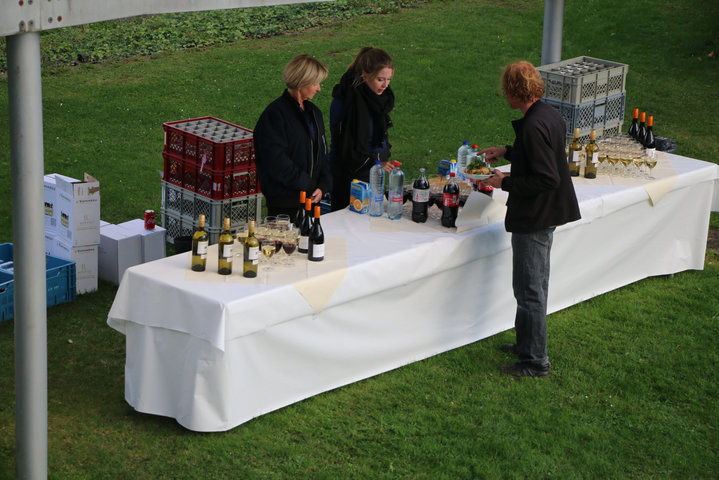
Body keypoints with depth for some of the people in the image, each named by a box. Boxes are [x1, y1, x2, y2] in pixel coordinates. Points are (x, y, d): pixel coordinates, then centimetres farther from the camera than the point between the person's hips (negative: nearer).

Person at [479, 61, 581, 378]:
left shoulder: (533, 126, -25)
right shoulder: (550, 115, 5)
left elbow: (547, 179, -27)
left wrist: (506, 182, -17)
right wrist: (507, 152, 22)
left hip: (534, 219, -10)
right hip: (546, 214, 10)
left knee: (529, 290, 0)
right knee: (533, 286, 21)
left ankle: (535, 361, 8)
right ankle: (526, 344, 35)